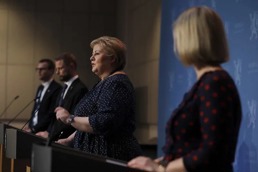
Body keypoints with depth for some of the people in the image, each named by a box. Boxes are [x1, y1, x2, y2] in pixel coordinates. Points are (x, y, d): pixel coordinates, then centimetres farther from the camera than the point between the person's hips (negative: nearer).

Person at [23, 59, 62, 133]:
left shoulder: (56, 89, -11)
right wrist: (29, 125, 5)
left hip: (44, 131, -7)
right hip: (33, 128, 7)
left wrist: (34, 129, -14)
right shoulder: (40, 88, 16)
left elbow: (52, 114, -15)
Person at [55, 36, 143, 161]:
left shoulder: (117, 83, -15)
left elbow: (104, 123, -26)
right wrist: (68, 140, 18)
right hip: (99, 155, 10)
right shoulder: (106, 82, 17)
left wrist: (70, 119, -17)